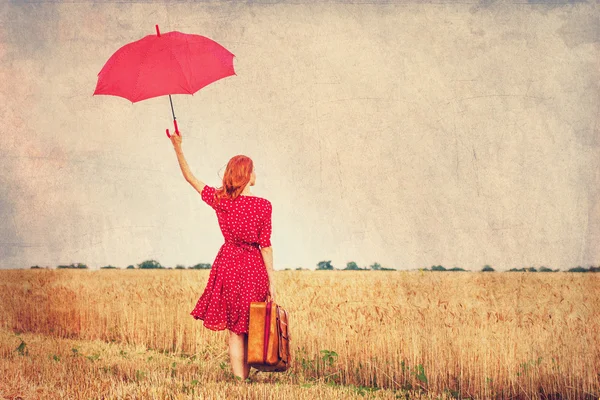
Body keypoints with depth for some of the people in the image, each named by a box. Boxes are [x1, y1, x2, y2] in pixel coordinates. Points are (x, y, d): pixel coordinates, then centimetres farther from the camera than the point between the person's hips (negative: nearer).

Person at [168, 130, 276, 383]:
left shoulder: (219, 200, -2)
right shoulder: (263, 206, -10)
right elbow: (265, 246, -9)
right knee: (249, 328, 12)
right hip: (254, 268, -2)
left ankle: (240, 380, 5)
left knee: (235, 331, 7)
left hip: (228, 264, 2)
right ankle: (245, 376, 19)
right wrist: (271, 282, -4)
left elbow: (190, 178, 11)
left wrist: (178, 148, 18)